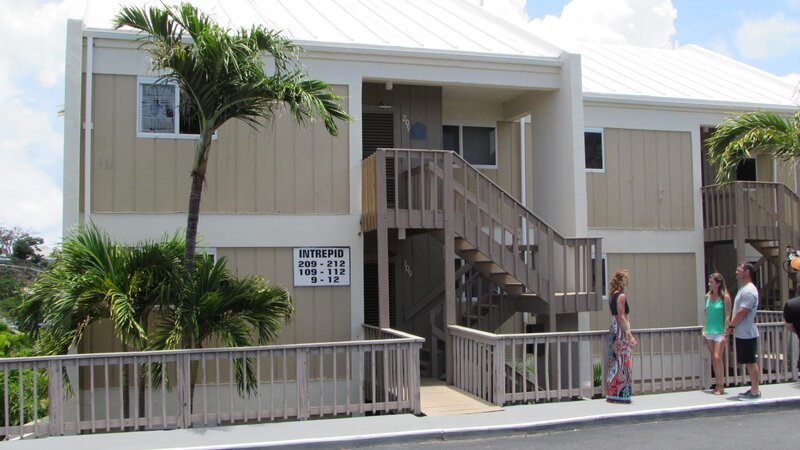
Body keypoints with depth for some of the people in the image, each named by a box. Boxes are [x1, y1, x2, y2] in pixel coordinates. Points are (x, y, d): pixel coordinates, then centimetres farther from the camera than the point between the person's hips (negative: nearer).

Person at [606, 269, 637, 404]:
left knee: (615, 364, 12)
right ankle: (621, 394, 0)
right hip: (621, 332, -9)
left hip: (614, 331, 9)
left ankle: (612, 393, 16)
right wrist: (629, 335, -18)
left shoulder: (612, 296, 13)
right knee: (623, 364, -3)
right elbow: (622, 317, -18)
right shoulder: (621, 296, -13)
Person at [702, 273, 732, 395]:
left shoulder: (725, 297, -8)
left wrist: (725, 333, -14)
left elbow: (727, 316, -10)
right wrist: (704, 330, 9)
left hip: (720, 332, -6)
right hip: (709, 332, 6)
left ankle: (721, 386, -1)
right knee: (713, 359, 8)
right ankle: (718, 384, 17)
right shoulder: (708, 296, 8)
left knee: (717, 357, -10)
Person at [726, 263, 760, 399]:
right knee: (749, 362, 14)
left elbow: (742, 313, -23)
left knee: (750, 362, -4)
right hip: (742, 334, 10)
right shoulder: (743, 289, 16)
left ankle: (755, 392, 2)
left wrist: (731, 325, -12)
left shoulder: (749, 291, -17)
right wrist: (732, 326, 11)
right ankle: (753, 389, 22)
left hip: (747, 334, -10)